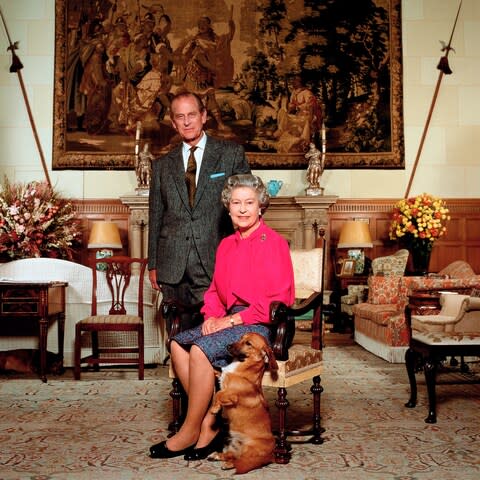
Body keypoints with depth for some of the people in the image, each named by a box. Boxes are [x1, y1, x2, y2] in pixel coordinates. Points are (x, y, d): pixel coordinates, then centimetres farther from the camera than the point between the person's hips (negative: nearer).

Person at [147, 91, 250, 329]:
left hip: (214, 264, -3)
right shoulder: (162, 165, 14)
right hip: (172, 267, 3)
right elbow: (155, 217, 16)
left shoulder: (231, 153, 6)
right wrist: (153, 264, 11)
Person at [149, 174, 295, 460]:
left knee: (201, 349, -26)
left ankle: (192, 431, -8)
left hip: (261, 325, -7)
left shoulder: (274, 243, -7)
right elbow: (215, 291, 20)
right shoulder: (226, 245, 15)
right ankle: (209, 423, -11)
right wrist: (212, 315, -3)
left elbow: (278, 299, -13)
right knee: (178, 344, -16)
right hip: (230, 321, 7)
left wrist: (231, 320, -15)